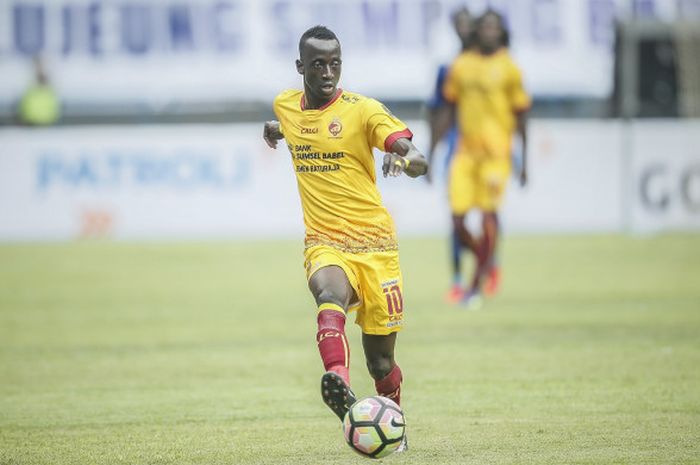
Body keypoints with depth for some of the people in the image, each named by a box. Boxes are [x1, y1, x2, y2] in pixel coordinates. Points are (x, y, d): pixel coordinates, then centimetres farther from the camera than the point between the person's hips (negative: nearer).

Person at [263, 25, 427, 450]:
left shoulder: (363, 109, -6)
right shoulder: (286, 105, 8)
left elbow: (418, 160, -18)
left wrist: (404, 159, -39)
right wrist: (275, 130, 16)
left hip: (375, 244, -1)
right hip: (324, 244, 1)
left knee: (380, 362, 5)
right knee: (330, 296, -37)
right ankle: (340, 387, -60)